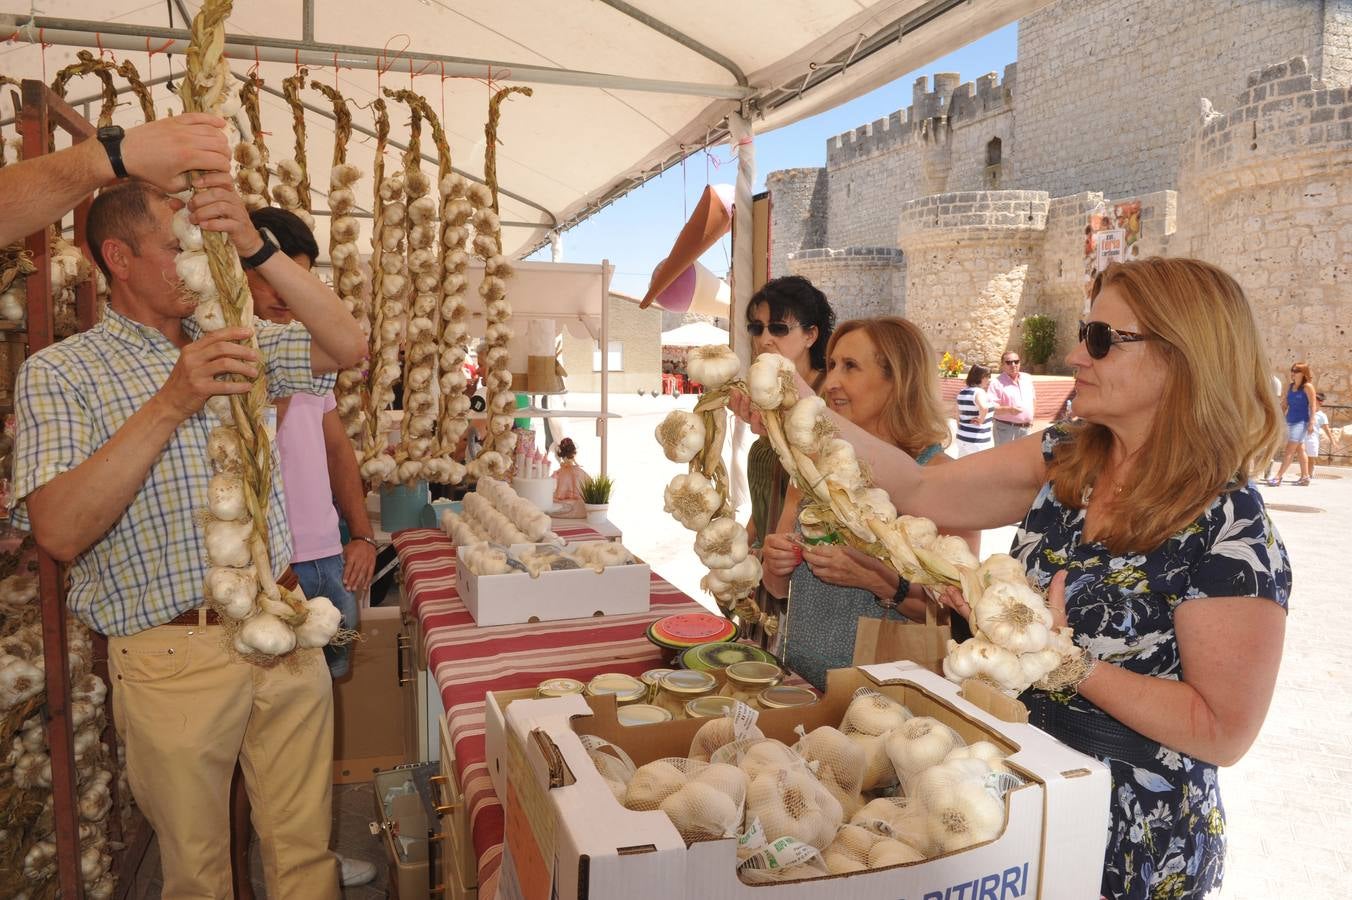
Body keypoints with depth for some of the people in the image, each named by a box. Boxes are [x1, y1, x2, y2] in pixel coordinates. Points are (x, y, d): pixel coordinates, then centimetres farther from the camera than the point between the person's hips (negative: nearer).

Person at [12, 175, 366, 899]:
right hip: (172, 656, -3)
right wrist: (169, 404, -25)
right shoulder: (59, 373, -4)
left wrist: (255, 248, -15)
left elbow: (348, 346, -5)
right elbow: (60, 533, -17)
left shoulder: (238, 345, 10)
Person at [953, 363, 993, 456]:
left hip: (962, 437, 8)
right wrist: (980, 420, -19)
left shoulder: (962, 392, 9)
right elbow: (984, 407, -35)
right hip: (978, 440, -8)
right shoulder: (979, 392, -15)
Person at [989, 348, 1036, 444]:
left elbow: (1033, 398, 26)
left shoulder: (1027, 379, 12)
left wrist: (1031, 417, 14)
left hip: (1025, 428, 6)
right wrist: (1008, 410, -32)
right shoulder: (997, 383, -9)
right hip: (1005, 428, -6)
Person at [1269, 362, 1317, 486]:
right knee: (1299, 449, 14)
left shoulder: (1307, 386, -10)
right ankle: (1305, 476, 22)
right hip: (1290, 421, 7)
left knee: (1289, 450, -10)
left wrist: (1311, 423, -18)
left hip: (1301, 421, -7)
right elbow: (1284, 403, 14)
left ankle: (1278, 477, -14)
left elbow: (1313, 406, -13)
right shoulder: (1290, 385, 9)